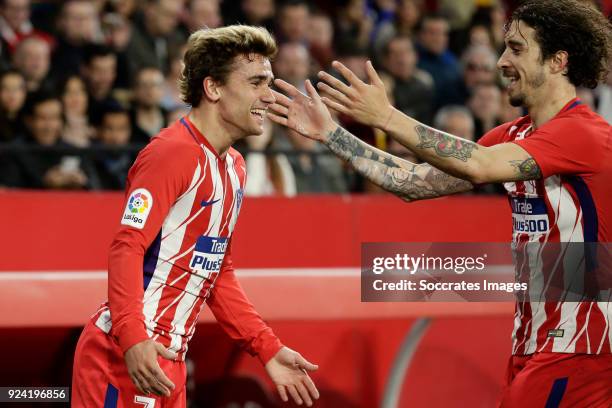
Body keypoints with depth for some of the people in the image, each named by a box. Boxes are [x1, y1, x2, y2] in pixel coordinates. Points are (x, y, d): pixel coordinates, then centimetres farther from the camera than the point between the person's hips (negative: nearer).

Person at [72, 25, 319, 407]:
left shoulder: (234, 167, 16)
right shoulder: (173, 152, -12)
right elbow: (127, 248, -20)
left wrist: (269, 350, 17)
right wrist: (133, 338, -32)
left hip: (169, 362, 9)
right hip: (126, 359, -9)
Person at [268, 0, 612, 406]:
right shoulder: (513, 136, 13)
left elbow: (478, 166, -27)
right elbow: (414, 182, 8)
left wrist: (387, 117, -26)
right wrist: (331, 133, 5)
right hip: (533, 343, 8)